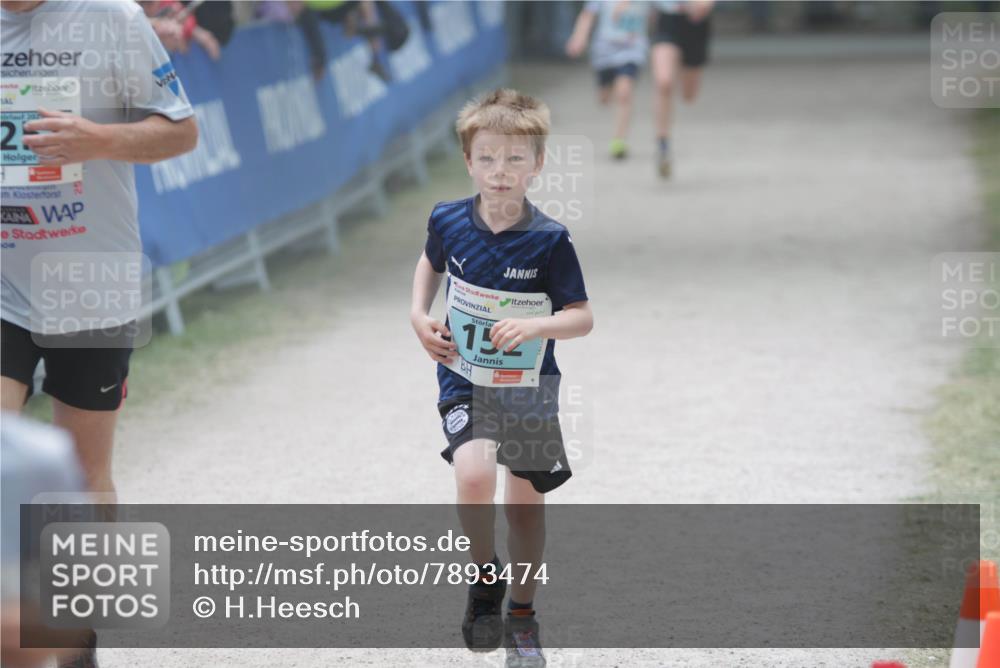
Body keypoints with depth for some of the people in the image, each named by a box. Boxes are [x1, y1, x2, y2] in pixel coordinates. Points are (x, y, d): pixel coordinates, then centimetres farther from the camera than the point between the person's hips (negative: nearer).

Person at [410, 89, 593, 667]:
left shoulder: (549, 241, -17)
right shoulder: (449, 221, -8)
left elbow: (583, 317, -13)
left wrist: (535, 326, -31)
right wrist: (419, 315, 0)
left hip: (530, 388, 0)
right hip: (465, 382, 0)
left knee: (526, 503, 13)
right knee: (475, 473, -26)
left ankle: (522, 614, 34)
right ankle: (486, 579, -1)